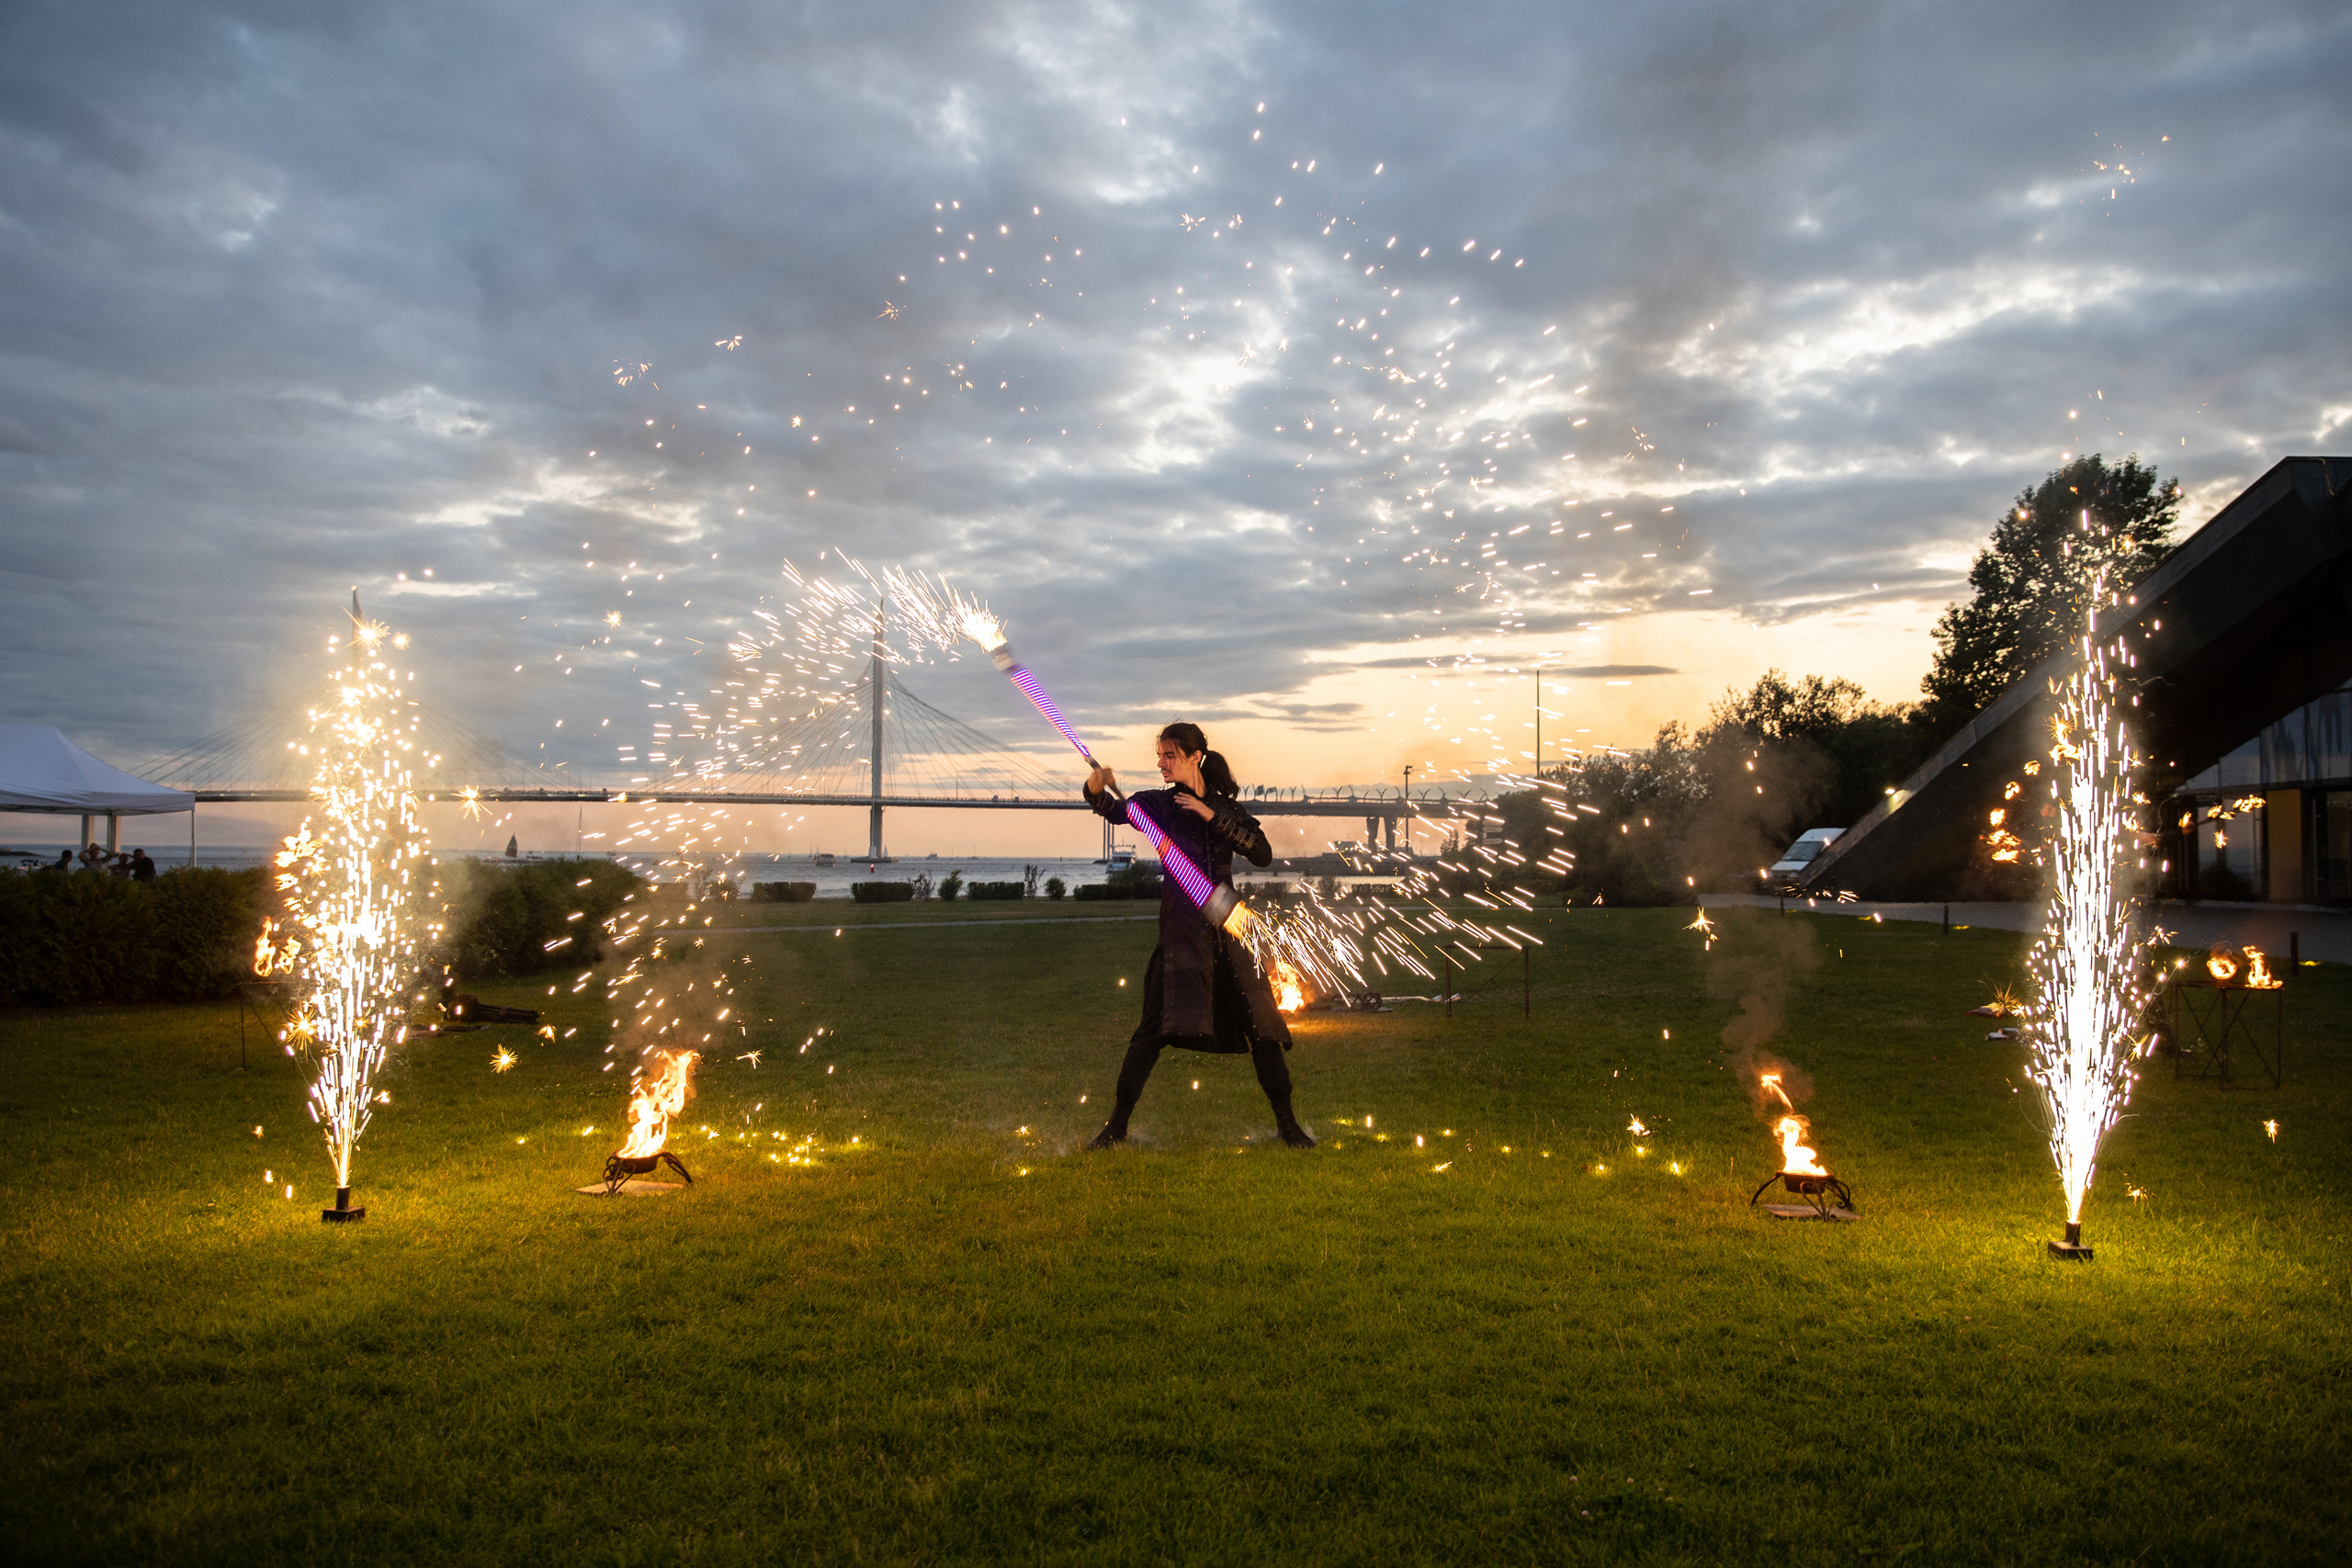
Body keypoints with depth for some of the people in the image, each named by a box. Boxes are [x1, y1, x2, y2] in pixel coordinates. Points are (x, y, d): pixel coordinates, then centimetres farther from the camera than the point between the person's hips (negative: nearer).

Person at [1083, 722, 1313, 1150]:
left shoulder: (1225, 806, 10)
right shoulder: (1159, 804, 6)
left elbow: (1263, 854, -2)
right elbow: (1116, 810, -12)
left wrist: (1212, 816, -10)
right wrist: (1098, 788, -34)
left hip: (1228, 923, 2)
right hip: (1181, 926, -2)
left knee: (1262, 1026, 3)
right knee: (1155, 1027, -11)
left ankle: (1287, 1124, 15)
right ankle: (1116, 1126, -2)